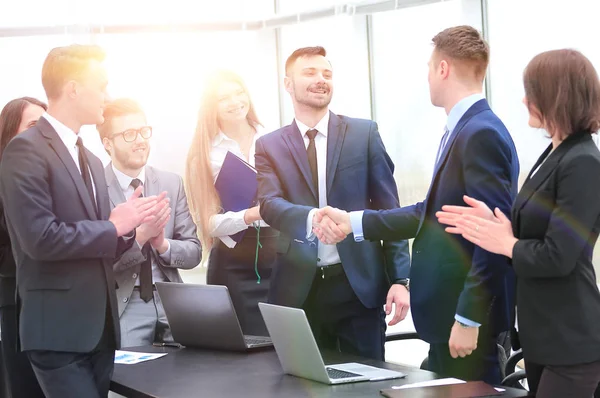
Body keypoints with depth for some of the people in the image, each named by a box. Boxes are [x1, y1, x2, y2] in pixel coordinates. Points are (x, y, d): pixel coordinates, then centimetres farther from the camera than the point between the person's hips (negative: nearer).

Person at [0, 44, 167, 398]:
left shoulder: (91, 161, 18)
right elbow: (40, 238, -20)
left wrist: (130, 226, 0)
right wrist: (114, 226, -10)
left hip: (100, 327, 8)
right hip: (59, 329, -8)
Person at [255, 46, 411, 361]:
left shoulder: (364, 133, 5)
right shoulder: (269, 146, 6)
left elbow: (388, 208, 4)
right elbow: (269, 205, -9)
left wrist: (399, 278, -2)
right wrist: (312, 217, -31)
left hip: (358, 284, 0)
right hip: (299, 289, 0)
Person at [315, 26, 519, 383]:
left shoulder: (482, 133, -18)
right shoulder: (463, 130, 13)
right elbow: (432, 214, 17)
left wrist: (468, 319, -23)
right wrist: (355, 222, 16)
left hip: (469, 318, -10)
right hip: (449, 312, 10)